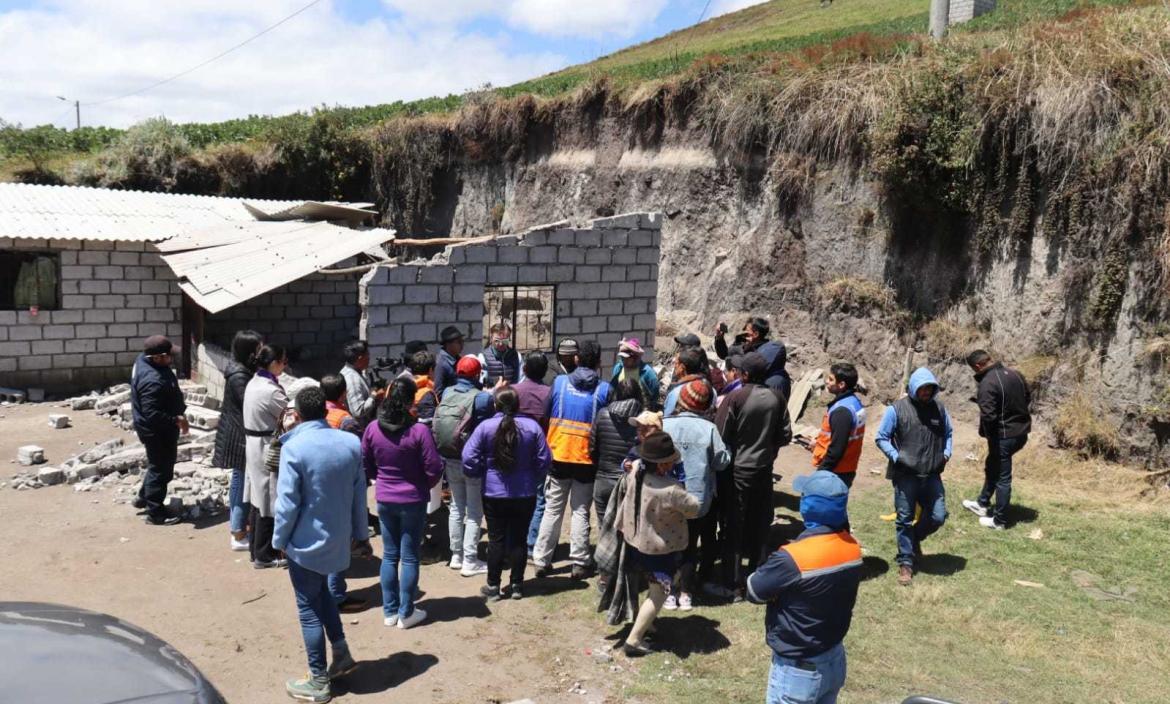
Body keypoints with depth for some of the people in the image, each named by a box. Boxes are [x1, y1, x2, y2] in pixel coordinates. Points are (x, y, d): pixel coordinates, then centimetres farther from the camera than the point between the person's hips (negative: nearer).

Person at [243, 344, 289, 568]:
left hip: (254, 445, 9)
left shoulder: (254, 383, 5)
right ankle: (264, 555, 13)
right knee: (269, 501, 2)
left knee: (259, 498, 18)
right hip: (268, 448, -9)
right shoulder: (271, 391, -24)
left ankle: (256, 549, 29)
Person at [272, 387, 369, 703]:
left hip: (305, 541, -5)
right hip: (337, 538, 5)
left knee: (309, 607, 8)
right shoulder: (352, 443, -3)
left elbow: (287, 502, -17)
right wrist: (359, 532, 15)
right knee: (322, 591, 27)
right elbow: (359, 494, 4)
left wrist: (279, 539, -2)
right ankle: (342, 654, 30)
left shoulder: (294, 447, -19)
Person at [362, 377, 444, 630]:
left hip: (384, 500, 4)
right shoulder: (419, 431, -18)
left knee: (389, 555, 15)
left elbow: (365, 466, 4)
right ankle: (406, 613, 15)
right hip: (413, 501, -4)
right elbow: (434, 469, -15)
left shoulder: (372, 429, -6)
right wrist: (425, 485, 5)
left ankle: (389, 611, 23)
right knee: (409, 557, 7)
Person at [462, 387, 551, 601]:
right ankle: (516, 585, 18)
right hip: (525, 494, 1)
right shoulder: (532, 427, -8)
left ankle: (493, 586, 15)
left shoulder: (485, 427, -12)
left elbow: (469, 458, -11)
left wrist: (479, 475, 8)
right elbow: (544, 460, -3)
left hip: (494, 494, -1)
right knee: (518, 539, 11)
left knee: (496, 539, 9)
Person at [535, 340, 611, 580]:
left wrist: (546, 446, 15)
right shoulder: (604, 389, -6)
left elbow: (546, 415, 4)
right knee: (581, 511, 8)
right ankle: (579, 563, 9)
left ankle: (541, 561, 13)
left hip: (558, 455, 1)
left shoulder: (559, 382, -2)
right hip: (586, 458, -1)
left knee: (552, 509, 11)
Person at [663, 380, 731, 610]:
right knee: (690, 546, 13)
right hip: (698, 500, 0)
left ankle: (670, 592, 16)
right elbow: (722, 462, -6)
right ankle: (685, 593, 17)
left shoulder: (664, 425, -13)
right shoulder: (708, 428, -13)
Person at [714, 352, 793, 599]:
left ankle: (733, 585, 6)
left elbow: (720, 435, -13)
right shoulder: (776, 399, -3)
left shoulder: (736, 398, -16)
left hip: (738, 470, -4)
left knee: (734, 527, 3)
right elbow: (785, 435, 4)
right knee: (760, 526, 15)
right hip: (764, 469, 4)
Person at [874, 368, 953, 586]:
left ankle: (915, 538, 34)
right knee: (904, 519, 5)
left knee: (938, 516, 4)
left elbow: (948, 432, 21)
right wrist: (896, 457, -15)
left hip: (931, 475, 4)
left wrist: (946, 453, 6)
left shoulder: (939, 407, 5)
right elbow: (881, 438, -3)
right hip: (905, 475, -4)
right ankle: (906, 563, 17)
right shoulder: (897, 408, -8)